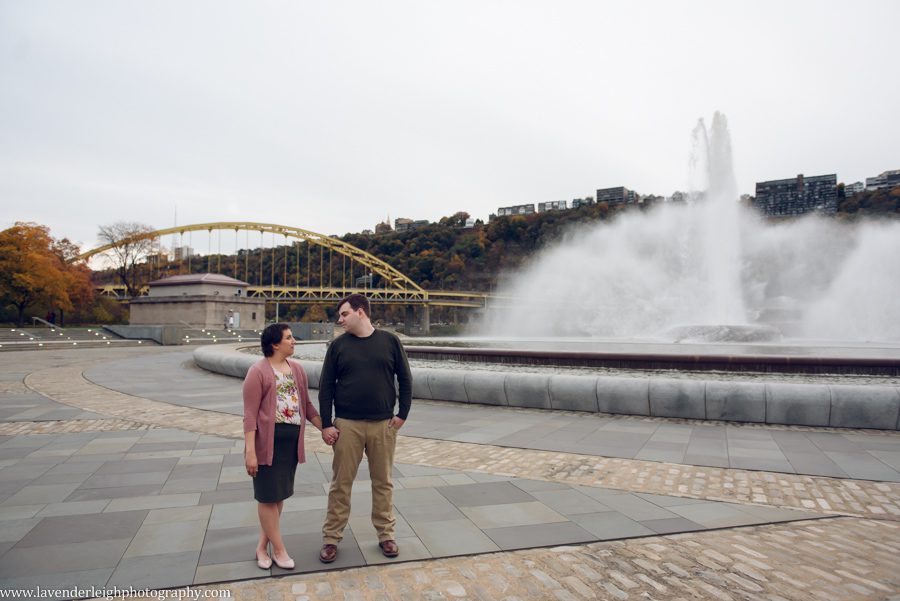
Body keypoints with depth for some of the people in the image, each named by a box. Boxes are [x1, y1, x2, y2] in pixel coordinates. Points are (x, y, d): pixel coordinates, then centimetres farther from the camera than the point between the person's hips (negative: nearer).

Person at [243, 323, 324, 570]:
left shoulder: (297, 368, 9)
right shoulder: (258, 371, -10)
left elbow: (306, 404, 14)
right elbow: (250, 413, -13)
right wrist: (250, 451, -17)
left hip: (292, 440, 7)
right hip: (268, 441, -6)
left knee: (279, 494, 13)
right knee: (268, 495, 4)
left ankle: (262, 546, 29)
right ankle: (279, 549, 18)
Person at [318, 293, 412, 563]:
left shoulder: (389, 341, 1)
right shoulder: (338, 345, 2)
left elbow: (405, 380, 5)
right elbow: (326, 387, 3)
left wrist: (402, 414, 0)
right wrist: (326, 425, -2)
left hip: (383, 424, 0)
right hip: (347, 425, 0)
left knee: (383, 482, 10)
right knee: (340, 483, 6)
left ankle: (386, 534, 25)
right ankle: (331, 538, 20)